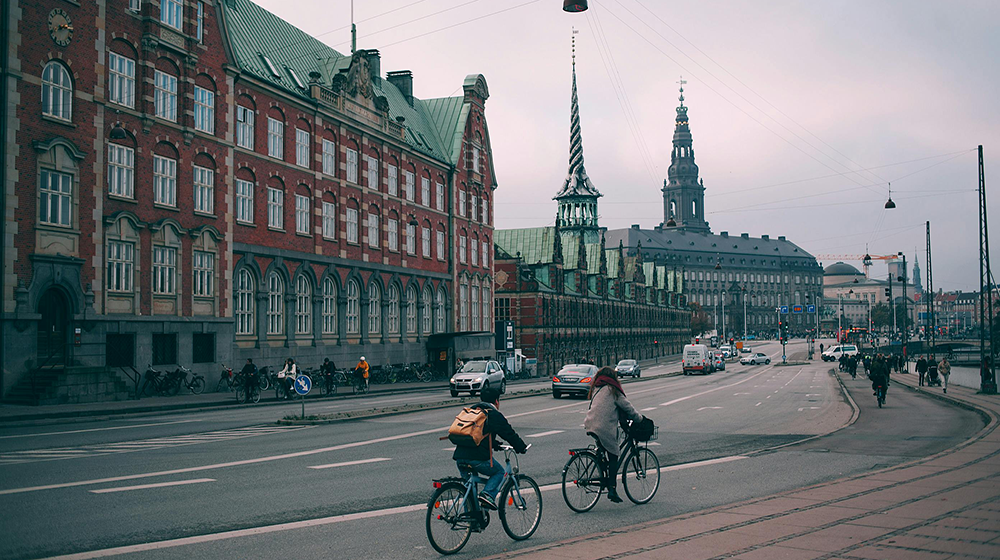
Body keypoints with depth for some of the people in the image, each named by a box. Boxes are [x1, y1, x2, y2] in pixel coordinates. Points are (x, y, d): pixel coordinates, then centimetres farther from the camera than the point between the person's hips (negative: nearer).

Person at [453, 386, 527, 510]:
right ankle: (488, 495, -6)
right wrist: (521, 448, 18)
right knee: (500, 473, 15)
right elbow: (509, 434, 4)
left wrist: (495, 445, 43)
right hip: (478, 457, -6)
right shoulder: (495, 414, 2)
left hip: (459, 455, 7)